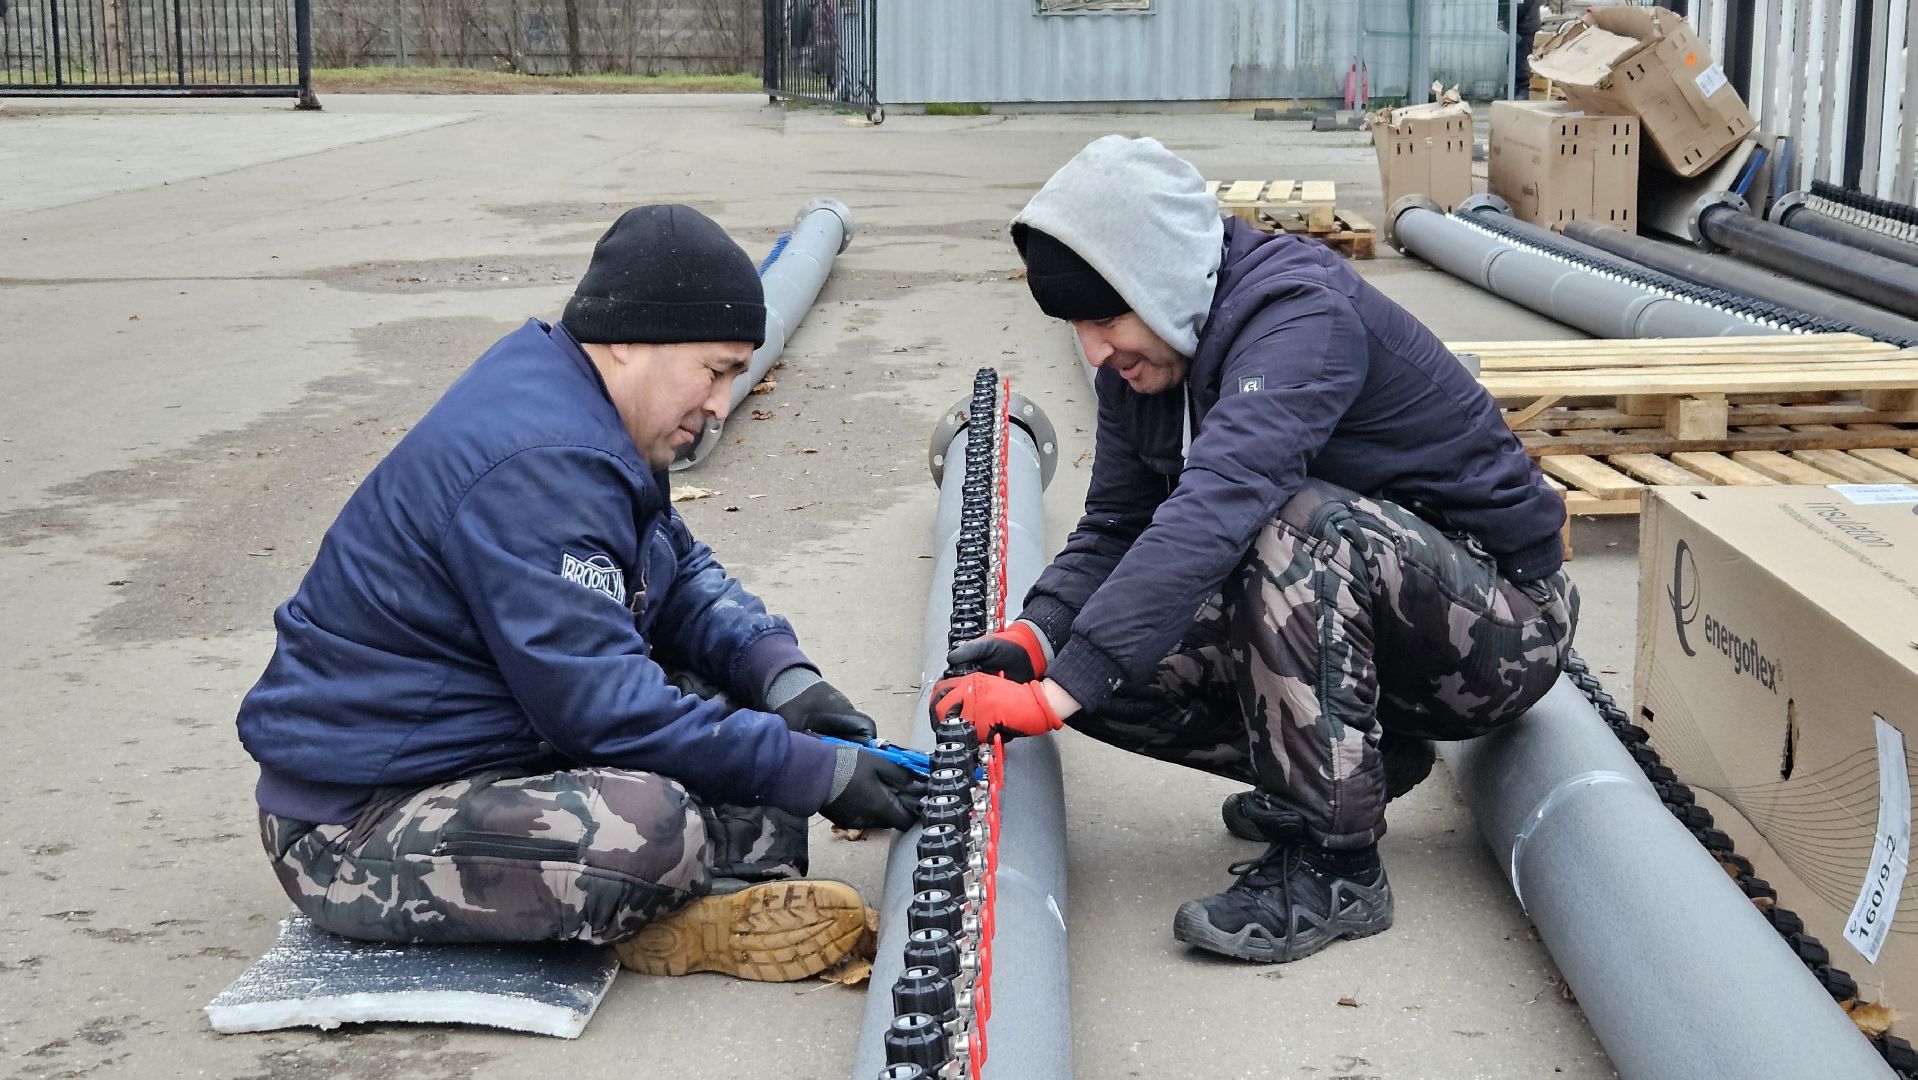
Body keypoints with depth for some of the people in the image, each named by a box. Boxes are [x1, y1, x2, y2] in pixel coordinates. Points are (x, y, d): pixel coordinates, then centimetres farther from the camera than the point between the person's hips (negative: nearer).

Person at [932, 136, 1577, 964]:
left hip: (1499, 624, -8)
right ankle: (1361, 756, 8)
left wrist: (1057, 693, -45)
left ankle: (1334, 863, -25)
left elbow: (1212, 515, -41)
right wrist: (1034, 636, -19)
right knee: (1105, 655, -7)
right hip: (1339, 613, 8)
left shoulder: (1303, 315, -28)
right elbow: (1113, 530, 3)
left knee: (1299, 523, -36)